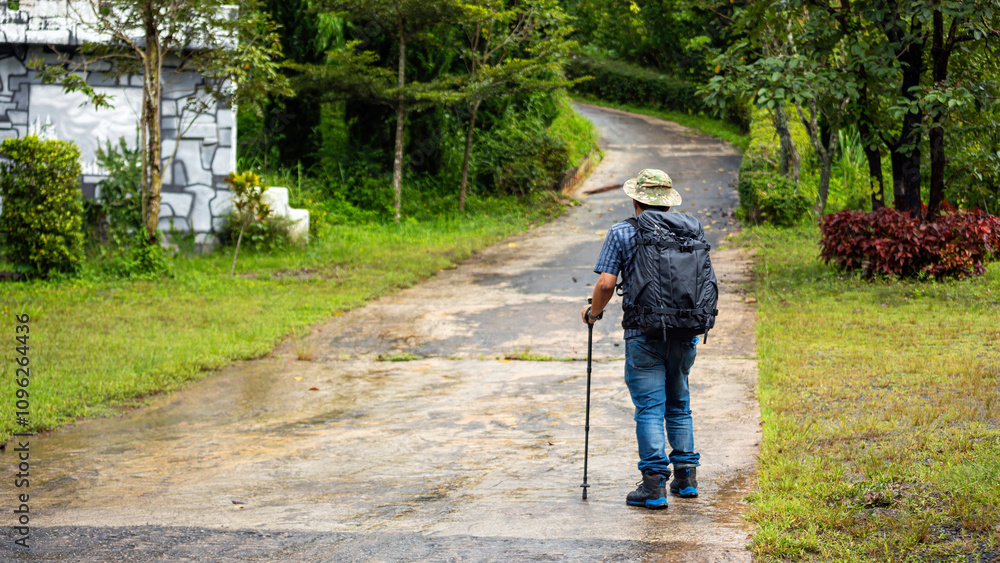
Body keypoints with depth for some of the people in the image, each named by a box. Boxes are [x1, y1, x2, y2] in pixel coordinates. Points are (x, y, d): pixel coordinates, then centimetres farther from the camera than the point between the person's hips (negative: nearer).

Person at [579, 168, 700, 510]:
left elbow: (606, 283, -8)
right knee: (679, 403, 17)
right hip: (684, 330, 4)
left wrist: (593, 312, 10)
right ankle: (686, 477, 19)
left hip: (644, 333, -4)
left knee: (649, 407, -2)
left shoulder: (621, 233, -1)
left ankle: (654, 485, -6)